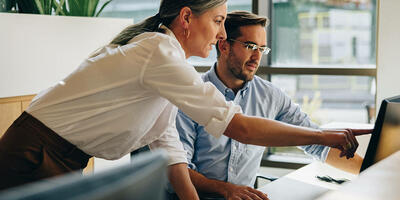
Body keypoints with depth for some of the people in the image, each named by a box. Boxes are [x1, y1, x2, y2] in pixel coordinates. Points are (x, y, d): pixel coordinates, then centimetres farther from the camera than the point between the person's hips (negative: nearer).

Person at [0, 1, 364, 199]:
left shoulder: (159, 52, 8)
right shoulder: (160, 54, -23)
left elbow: (166, 143, 6)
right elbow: (241, 128, -25)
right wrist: (324, 136, -17)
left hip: (61, 163, 9)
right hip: (33, 159, -9)